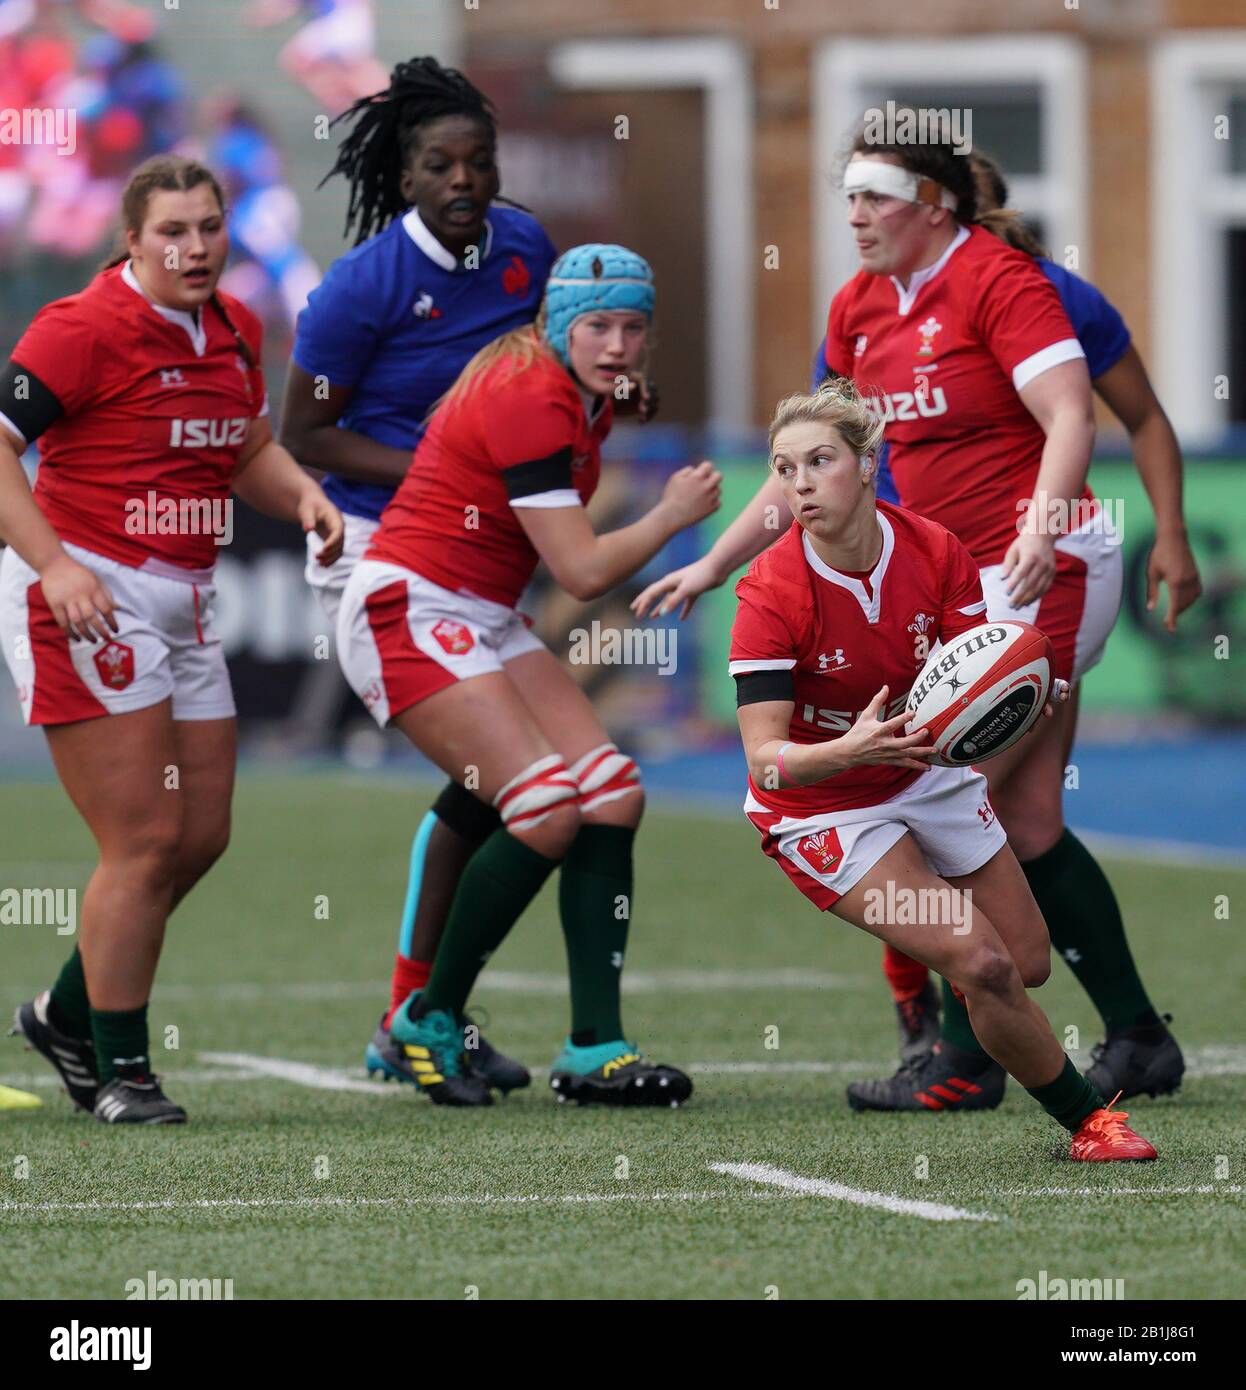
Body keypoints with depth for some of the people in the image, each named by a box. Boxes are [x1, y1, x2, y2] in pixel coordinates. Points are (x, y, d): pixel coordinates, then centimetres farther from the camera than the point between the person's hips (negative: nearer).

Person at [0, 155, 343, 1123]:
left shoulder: (236, 331, 10)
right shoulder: (85, 328, -14)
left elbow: (249, 451, 24)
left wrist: (305, 497, 3)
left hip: (183, 606, 8)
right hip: (86, 599, -8)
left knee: (202, 835, 10)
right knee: (146, 842, -10)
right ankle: (120, 1071, 1)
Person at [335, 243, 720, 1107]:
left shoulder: (587, 403, 8)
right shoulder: (529, 399, -21)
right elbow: (583, 571, -19)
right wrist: (672, 516, -6)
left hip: (484, 617, 10)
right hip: (409, 611, -10)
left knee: (614, 795, -5)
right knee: (548, 808, -20)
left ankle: (595, 1049, -5)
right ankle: (430, 1020, -4)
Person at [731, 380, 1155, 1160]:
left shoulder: (934, 551, -16)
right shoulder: (772, 596, -28)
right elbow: (765, 760, -31)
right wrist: (851, 750, -50)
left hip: (928, 772, 5)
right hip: (823, 809, -5)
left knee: (1028, 964, 11)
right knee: (983, 965, -19)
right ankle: (1086, 1119, 2)